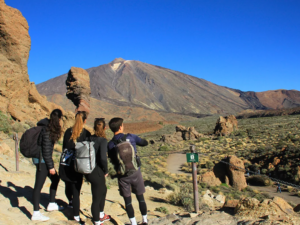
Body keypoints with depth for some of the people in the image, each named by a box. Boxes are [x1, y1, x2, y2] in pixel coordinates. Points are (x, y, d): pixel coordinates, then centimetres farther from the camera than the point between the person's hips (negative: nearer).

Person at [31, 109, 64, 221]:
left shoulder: (48, 127, 6)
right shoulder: (47, 131, -22)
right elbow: (46, 151, -21)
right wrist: (51, 166, -15)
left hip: (43, 159, 10)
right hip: (42, 160, -10)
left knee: (55, 179, 20)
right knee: (38, 185, -1)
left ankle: (52, 204, 32)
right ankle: (36, 213, 8)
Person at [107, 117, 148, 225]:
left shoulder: (110, 144, -6)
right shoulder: (131, 137, -7)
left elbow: (113, 161, 2)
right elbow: (145, 143, 8)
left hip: (122, 175, 0)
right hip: (135, 172, 1)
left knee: (127, 200, 11)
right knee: (140, 197, 16)